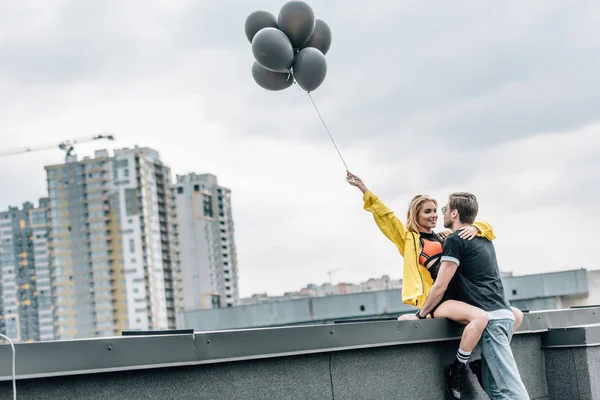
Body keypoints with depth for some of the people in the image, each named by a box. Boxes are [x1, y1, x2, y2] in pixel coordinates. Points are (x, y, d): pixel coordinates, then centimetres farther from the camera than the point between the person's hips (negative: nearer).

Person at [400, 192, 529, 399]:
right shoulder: (483, 239, 21)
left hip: (490, 319, -9)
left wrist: (420, 315, 6)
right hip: (502, 314, 9)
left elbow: (440, 287, -6)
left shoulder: (454, 240, -5)